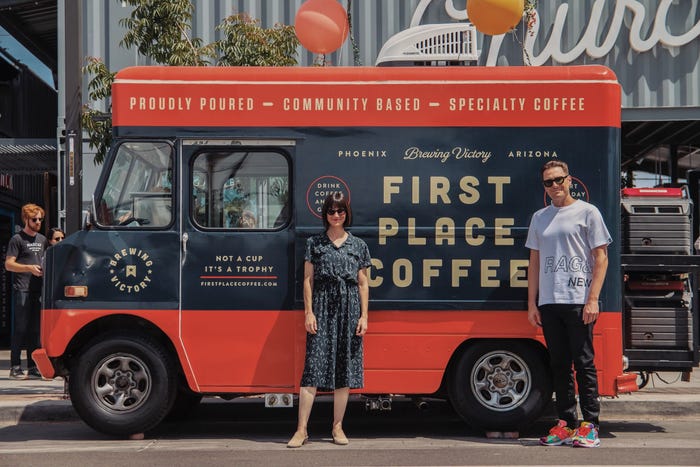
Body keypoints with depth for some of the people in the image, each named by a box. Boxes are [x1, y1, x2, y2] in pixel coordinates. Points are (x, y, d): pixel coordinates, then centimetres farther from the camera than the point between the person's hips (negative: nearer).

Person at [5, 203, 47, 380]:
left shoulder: (42, 239, 18)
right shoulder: (17, 239, -2)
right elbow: (9, 264, -7)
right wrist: (30, 268, -18)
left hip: (38, 290, 6)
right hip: (22, 290, -6)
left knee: (35, 330, 7)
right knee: (20, 329, -6)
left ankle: (33, 368, 12)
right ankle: (15, 367, -1)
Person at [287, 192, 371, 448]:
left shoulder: (358, 245, 11)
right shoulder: (314, 243, 8)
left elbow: (363, 283, 10)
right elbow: (308, 279, 5)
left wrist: (364, 315, 3)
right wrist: (308, 312, -4)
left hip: (349, 308, 2)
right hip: (322, 306, -2)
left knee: (345, 367, 4)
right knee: (313, 366, -7)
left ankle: (337, 427, 13)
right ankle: (302, 429, -6)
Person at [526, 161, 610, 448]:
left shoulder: (587, 212, 2)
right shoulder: (539, 218, 16)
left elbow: (601, 257, -1)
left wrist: (593, 299, -10)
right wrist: (532, 303, 11)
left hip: (579, 301, -5)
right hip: (548, 303, 5)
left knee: (584, 363, -3)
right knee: (559, 365, 8)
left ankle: (590, 425, 3)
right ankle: (566, 424, 15)